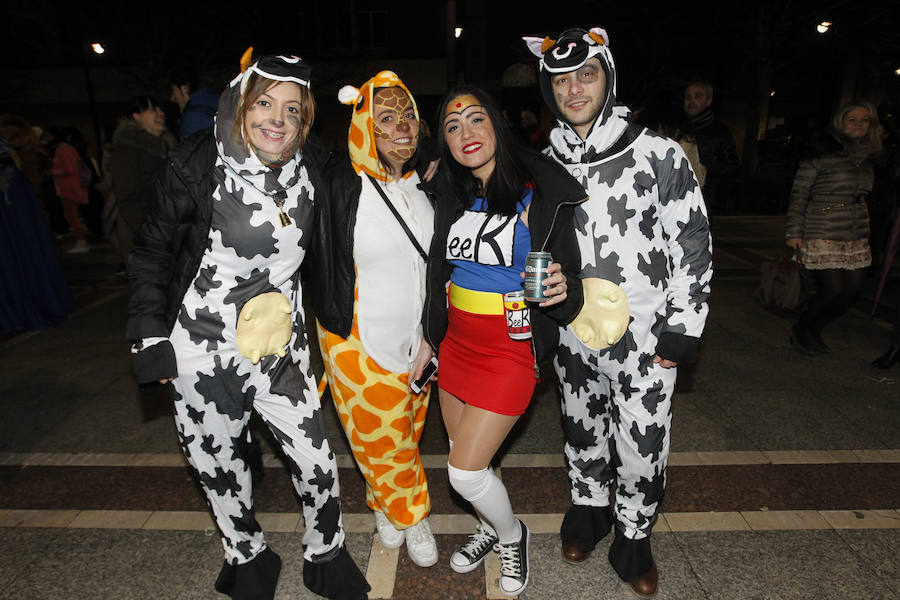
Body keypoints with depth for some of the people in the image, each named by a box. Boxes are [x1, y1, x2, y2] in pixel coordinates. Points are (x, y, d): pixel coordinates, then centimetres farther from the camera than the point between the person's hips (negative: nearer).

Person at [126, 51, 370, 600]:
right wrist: (150, 336, -6)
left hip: (281, 345, 2)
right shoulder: (198, 166, -11)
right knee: (220, 467, 14)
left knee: (317, 462, 5)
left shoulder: (310, 169, -2)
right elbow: (153, 251, -2)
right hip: (203, 349, -2)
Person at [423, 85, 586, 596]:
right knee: (465, 455, 18)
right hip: (456, 341, 6)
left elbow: (569, 280, -9)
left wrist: (561, 290, -33)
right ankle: (490, 528, 47)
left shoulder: (540, 196, -12)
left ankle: (513, 535, 29)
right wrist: (429, 340, 16)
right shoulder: (452, 194, 4)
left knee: (465, 471, -3)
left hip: (511, 349, -5)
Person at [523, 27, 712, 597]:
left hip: (645, 337, -3)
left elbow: (693, 245, -7)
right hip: (573, 333, 4)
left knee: (642, 448, 9)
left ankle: (633, 534, 35)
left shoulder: (659, 154, -9)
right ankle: (589, 507, 45)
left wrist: (682, 330, -9)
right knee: (582, 432, 20)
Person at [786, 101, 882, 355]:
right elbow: (799, 194, -8)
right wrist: (794, 232, -11)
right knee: (833, 289, -10)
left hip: (856, 236, 7)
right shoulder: (822, 153, -7)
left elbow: (861, 196, 21)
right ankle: (800, 332, 12)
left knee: (853, 289, 3)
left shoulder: (866, 157, 13)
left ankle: (813, 330, 21)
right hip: (823, 234, -7)